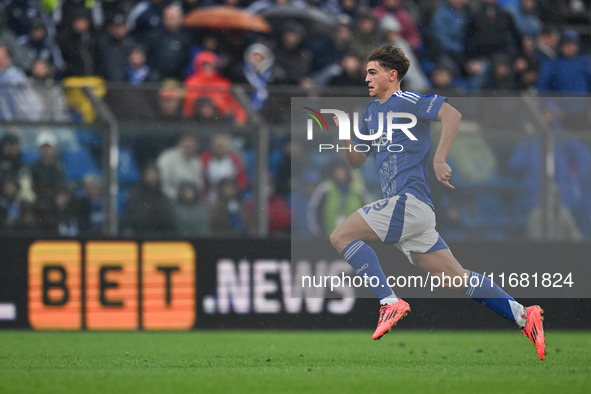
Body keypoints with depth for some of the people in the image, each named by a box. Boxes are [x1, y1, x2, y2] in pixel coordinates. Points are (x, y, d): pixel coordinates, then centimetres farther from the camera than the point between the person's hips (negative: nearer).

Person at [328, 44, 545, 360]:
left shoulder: (404, 101, -4)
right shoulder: (371, 112, 23)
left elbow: (452, 115, -18)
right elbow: (356, 161, 25)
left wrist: (439, 159, -23)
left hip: (409, 200, -9)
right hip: (403, 206, 9)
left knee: (341, 236, -13)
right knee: (457, 279, 5)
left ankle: (390, 303, -19)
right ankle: (523, 316, 4)